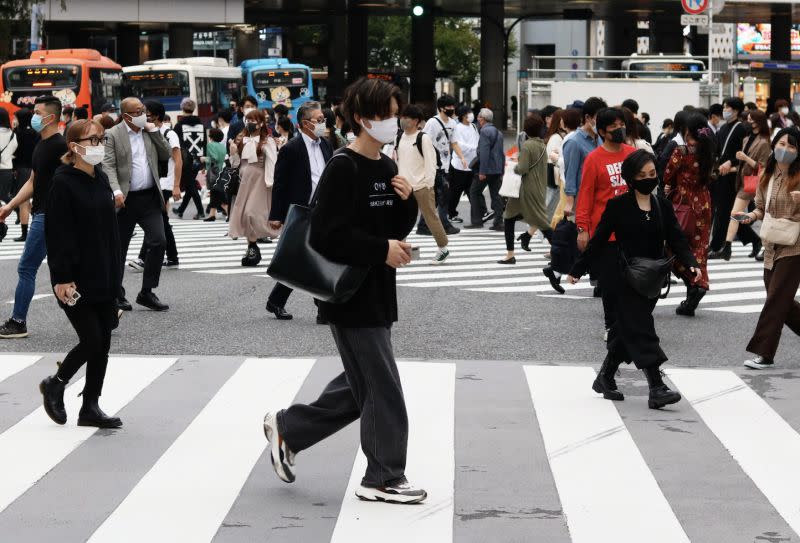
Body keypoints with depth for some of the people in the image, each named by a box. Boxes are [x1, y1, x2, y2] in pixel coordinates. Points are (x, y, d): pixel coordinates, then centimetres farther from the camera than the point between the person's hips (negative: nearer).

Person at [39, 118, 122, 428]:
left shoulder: (101, 180, 10)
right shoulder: (63, 183, -12)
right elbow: (58, 234, -16)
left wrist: (114, 272, 14)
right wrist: (62, 278, -19)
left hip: (104, 278, 7)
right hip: (77, 280, -7)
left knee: (103, 343, 6)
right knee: (91, 340, -7)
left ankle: (90, 407, 15)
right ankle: (55, 385, 17)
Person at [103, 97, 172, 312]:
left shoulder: (150, 131, 10)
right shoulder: (113, 135, -5)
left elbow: (167, 155, 8)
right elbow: (108, 166, -11)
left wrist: (155, 131, -1)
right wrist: (116, 191, -23)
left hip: (149, 198, 4)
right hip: (126, 199, -4)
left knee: (159, 241, -7)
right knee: (119, 248, 5)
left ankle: (146, 292, 3)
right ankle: (116, 295, 18)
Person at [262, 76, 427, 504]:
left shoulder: (387, 168, 10)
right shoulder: (343, 169, -16)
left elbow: (398, 228, 16)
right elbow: (326, 235, -22)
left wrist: (407, 200, -4)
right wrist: (381, 250, -20)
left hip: (378, 295, 9)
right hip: (349, 296, -9)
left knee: (361, 388, 16)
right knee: (382, 388, -3)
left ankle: (286, 428, 31)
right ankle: (383, 479, 9)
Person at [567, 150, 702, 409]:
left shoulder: (663, 206, 6)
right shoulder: (618, 206, -7)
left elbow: (675, 239, 2)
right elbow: (599, 240, -2)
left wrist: (691, 263, -15)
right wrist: (578, 269, 2)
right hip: (622, 278, -5)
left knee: (626, 330, 13)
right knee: (640, 330, -11)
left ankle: (605, 378, 30)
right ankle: (656, 388, -16)